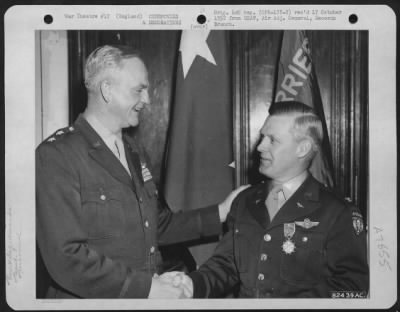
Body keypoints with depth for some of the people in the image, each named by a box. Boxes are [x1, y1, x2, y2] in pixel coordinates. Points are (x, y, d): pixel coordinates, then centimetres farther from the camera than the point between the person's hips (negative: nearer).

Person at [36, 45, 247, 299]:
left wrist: (219, 214, 7)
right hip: (93, 300, -7)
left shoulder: (135, 152, 10)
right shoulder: (56, 156, -17)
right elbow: (66, 257, -23)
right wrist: (146, 288, -21)